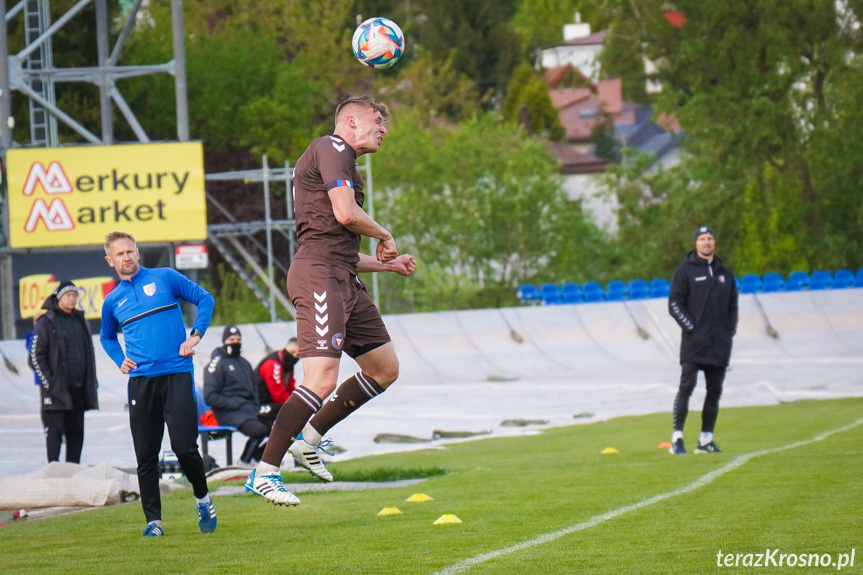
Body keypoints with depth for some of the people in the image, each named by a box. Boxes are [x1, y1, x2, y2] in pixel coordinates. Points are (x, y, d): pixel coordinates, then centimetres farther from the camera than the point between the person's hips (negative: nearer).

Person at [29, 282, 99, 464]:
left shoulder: (81, 321, 16)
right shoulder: (46, 323, -3)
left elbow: (89, 353, 22)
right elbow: (36, 356, -6)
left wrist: (92, 381, 13)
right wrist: (48, 382, -13)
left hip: (78, 388, 6)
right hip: (56, 388, -6)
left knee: (76, 432, 7)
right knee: (54, 430, -9)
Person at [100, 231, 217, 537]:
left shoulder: (165, 278, 5)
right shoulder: (112, 301, 14)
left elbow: (205, 299, 11)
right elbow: (107, 337, 31)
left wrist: (196, 335, -2)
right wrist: (120, 360, 11)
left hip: (177, 373, -3)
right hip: (141, 380, 3)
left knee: (184, 446, -11)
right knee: (146, 456, 0)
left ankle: (203, 498, 16)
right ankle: (153, 520, 7)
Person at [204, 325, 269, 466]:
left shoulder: (244, 363, 22)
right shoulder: (218, 363, -3)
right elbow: (210, 397, -10)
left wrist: (255, 406, 10)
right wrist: (236, 404, -14)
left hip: (249, 410, 8)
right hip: (228, 413, -8)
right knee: (258, 429, -32)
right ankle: (244, 463, -10)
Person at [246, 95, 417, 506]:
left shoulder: (344, 162, 28)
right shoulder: (331, 149, -3)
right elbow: (346, 214, -16)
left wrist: (388, 264, 30)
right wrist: (385, 235, 1)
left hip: (343, 279, 10)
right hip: (318, 276, -10)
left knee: (385, 368, 13)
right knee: (322, 379, -20)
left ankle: (308, 439, 19)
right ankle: (263, 473, -18)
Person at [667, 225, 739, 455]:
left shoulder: (725, 274, 18)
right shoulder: (685, 270, 3)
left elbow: (733, 307, 22)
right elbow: (674, 304, -3)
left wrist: (730, 331, 8)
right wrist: (691, 327, -11)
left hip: (720, 345, 5)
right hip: (694, 342, -5)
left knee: (715, 391, 6)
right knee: (686, 386, -11)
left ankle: (706, 440, 11)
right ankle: (677, 438, -10)